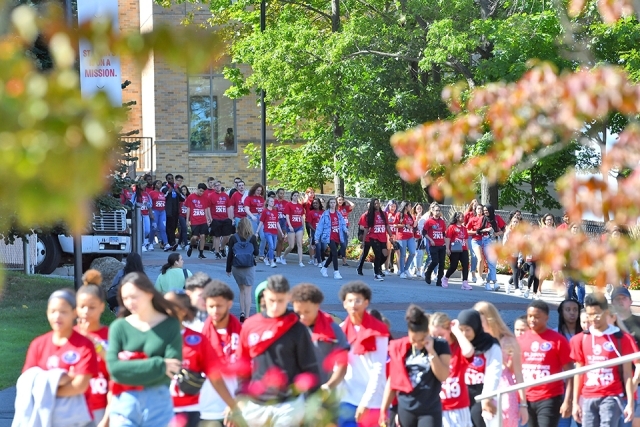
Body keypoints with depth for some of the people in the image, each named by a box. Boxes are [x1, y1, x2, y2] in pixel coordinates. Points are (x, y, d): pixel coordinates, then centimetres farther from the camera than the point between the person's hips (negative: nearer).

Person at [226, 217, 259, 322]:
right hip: (249, 266, -2)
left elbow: (230, 254, 0)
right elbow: (256, 252, 1)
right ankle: (246, 316, -5)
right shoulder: (252, 238, -5)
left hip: (236, 267, 2)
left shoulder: (233, 238, -2)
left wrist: (228, 269, 8)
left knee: (242, 290, 18)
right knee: (247, 292, 0)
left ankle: (242, 312, 8)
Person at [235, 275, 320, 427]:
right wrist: (241, 398, 7)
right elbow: (242, 366, 11)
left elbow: (310, 368, -1)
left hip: (289, 405, -3)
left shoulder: (297, 329, -4)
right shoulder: (250, 326, 3)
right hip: (255, 404, 3)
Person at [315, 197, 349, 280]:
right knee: (335, 253, -17)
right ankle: (336, 272, -15)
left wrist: (345, 229, -17)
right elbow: (320, 226, -4)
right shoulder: (325, 214, -4)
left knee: (332, 255, 15)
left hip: (337, 238, 6)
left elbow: (343, 223, 6)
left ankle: (324, 268, 36)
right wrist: (317, 237, -6)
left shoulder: (338, 214, 10)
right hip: (329, 238, -6)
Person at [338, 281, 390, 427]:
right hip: (348, 399, 3)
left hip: (373, 400, -3)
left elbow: (378, 369, -9)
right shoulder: (341, 331, 6)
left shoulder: (378, 331, -5)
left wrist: (366, 401, -14)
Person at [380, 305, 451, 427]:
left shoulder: (440, 346, -6)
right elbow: (392, 380, 8)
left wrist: (431, 351, -21)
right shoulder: (400, 348, 1)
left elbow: (443, 376, -16)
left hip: (430, 410, -3)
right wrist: (383, 410, 7)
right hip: (405, 409, 3)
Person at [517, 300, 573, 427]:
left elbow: (569, 372, -6)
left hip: (549, 399, -5)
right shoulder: (520, 340, 8)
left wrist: (568, 401, -12)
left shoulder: (558, 340, -6)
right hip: (527, 399, 5)